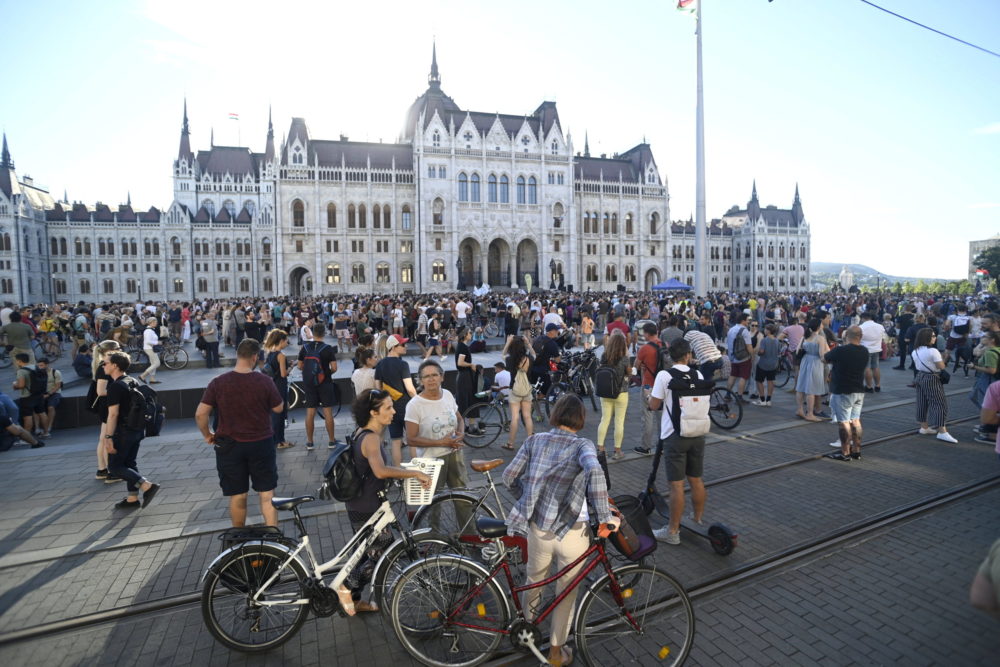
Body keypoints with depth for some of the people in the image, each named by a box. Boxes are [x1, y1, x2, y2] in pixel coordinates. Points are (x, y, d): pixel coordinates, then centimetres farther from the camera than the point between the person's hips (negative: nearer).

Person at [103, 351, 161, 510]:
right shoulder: (133, 382, 10)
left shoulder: (115, 386, -17)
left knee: (114, 467, 0)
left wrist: (109, 437, -18)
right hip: (137, 429, 9)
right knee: (129, 463, 15)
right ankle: (132, 499, 20)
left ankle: (147, 486, -11)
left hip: (123, 431, -9)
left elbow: (113, 414, -20)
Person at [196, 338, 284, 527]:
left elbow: (200, 414, -9)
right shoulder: (265, 381, -12)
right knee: (267, 493, 10)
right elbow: (279, 408, -1)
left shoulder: (218, 383, -9)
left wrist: (207, 435, 6)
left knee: (237, 495, 15)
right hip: (261, 444, -1)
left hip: (229, 446, 1)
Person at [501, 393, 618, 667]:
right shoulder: (583, 445, -11)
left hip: (538, 529, 3)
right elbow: (595, 472, -32)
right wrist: (605, 518, -25)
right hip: (572, 533, -3)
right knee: (566, 593, 21)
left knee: (534, 579, 30)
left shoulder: (535, 440, -1)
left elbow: (509, 477, 1)